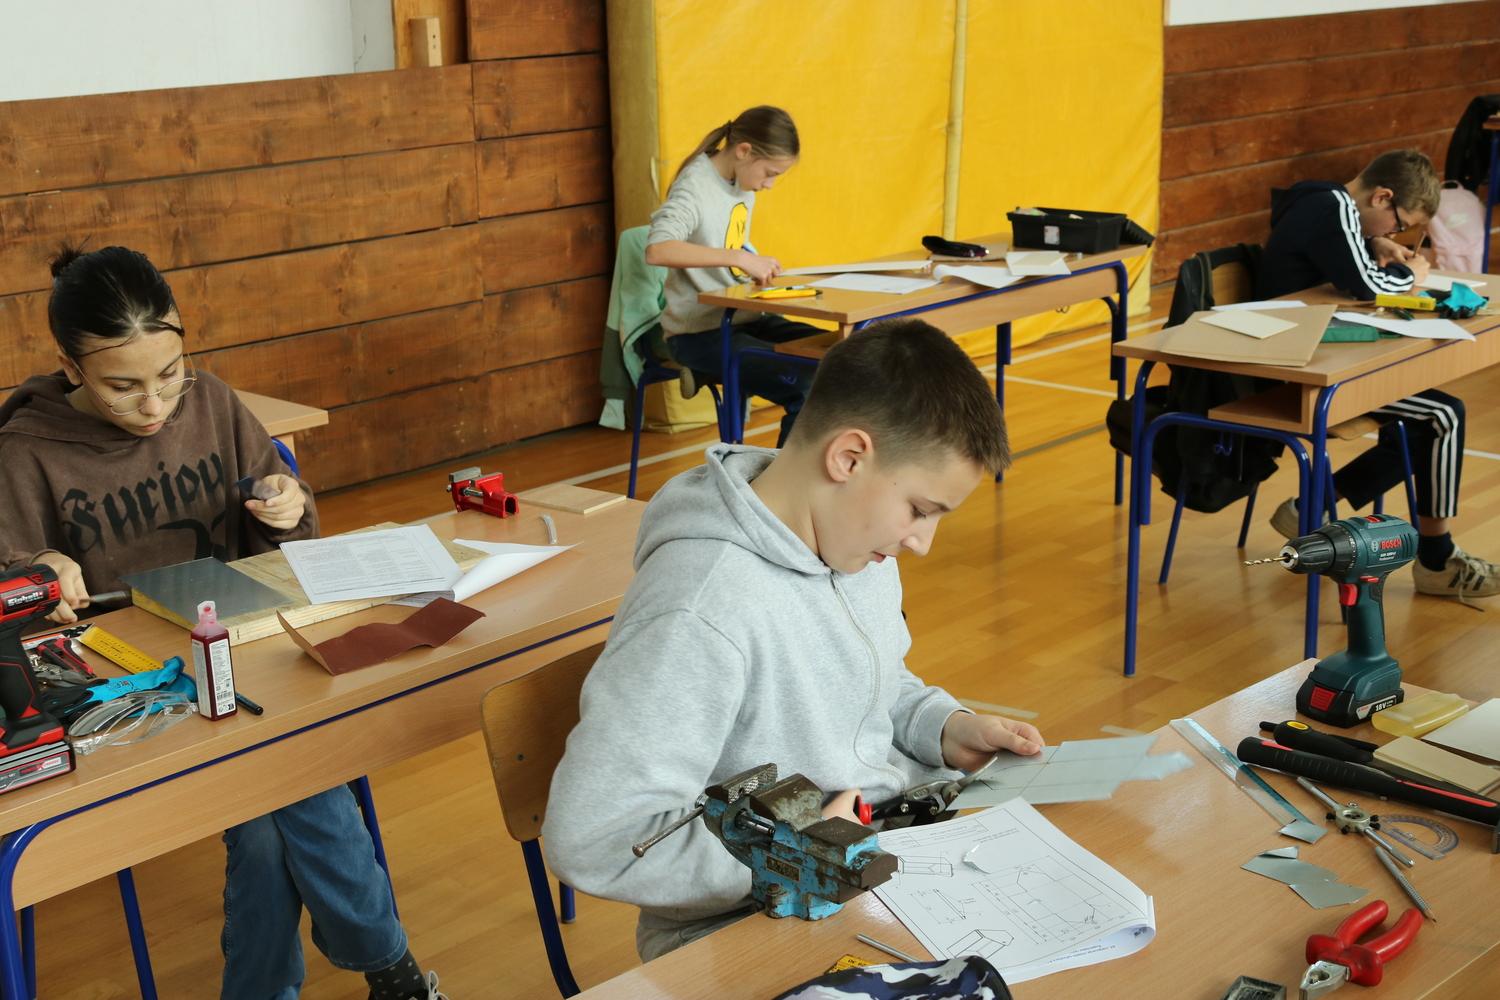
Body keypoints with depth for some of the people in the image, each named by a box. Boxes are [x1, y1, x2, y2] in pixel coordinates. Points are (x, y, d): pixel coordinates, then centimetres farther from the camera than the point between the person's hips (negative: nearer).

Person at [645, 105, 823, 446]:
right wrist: (738, 258, -35)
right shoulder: (695, 188, -16)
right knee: (805, 386, -25)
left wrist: (757, 265, 4)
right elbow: (657, 250, -33)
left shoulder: (743, 183, 8)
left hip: (743, 319, 8)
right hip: (699, 332, -8)